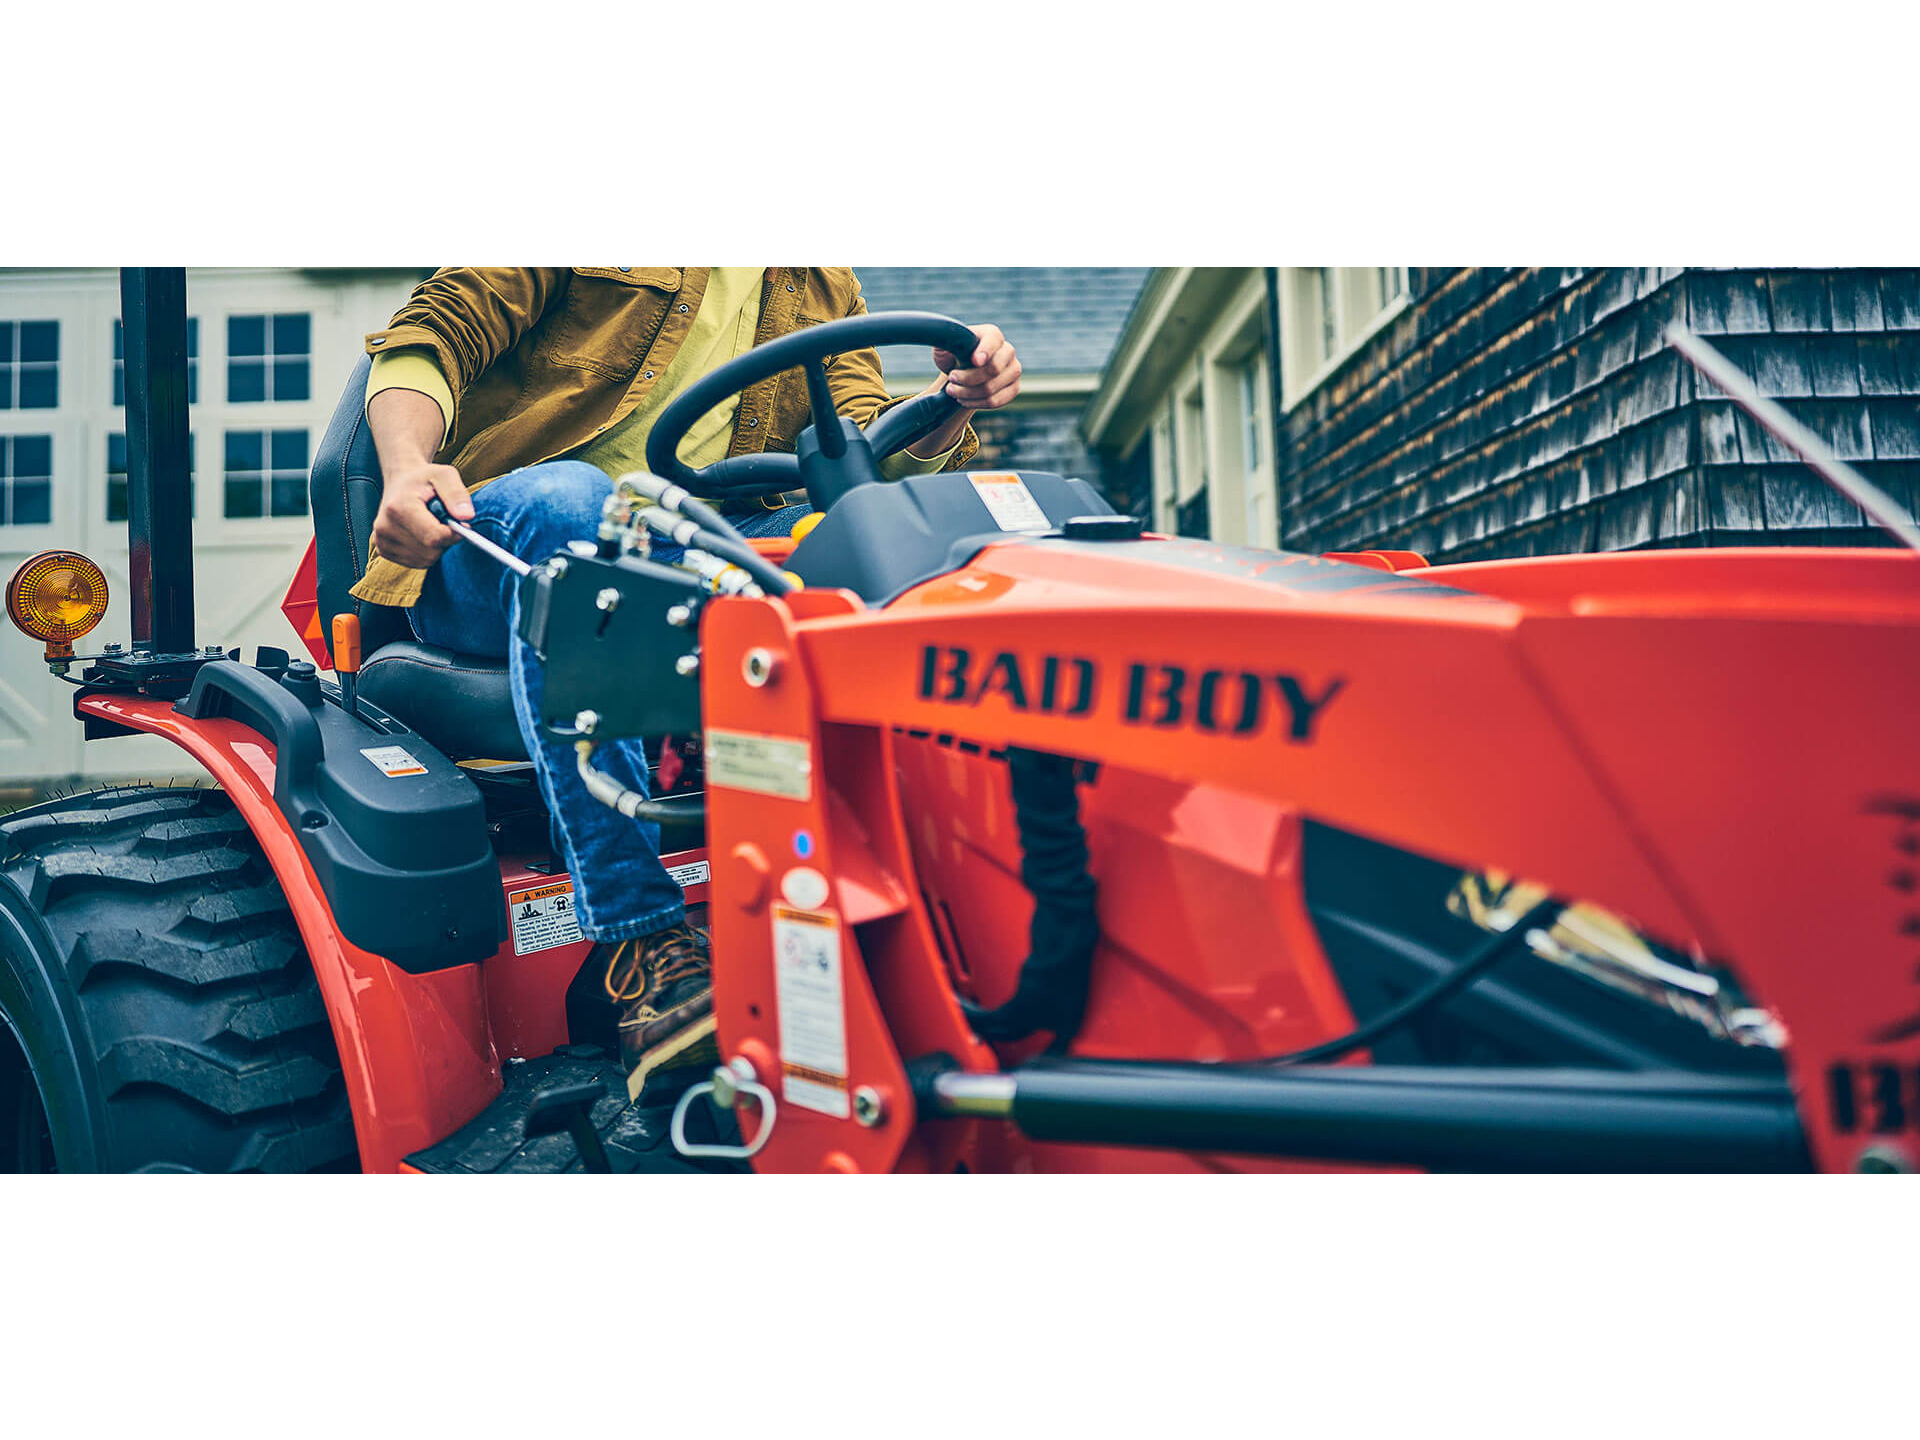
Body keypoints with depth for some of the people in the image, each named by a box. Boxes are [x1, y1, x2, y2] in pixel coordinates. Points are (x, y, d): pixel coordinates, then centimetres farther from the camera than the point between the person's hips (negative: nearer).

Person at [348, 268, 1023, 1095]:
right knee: (565, 496, -37)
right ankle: (640, 944, -42)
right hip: (494, 550, -3)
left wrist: (952, 404, -12)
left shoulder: (821, 285, 22)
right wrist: (407, 467, -21)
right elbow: (429, 334, 1)